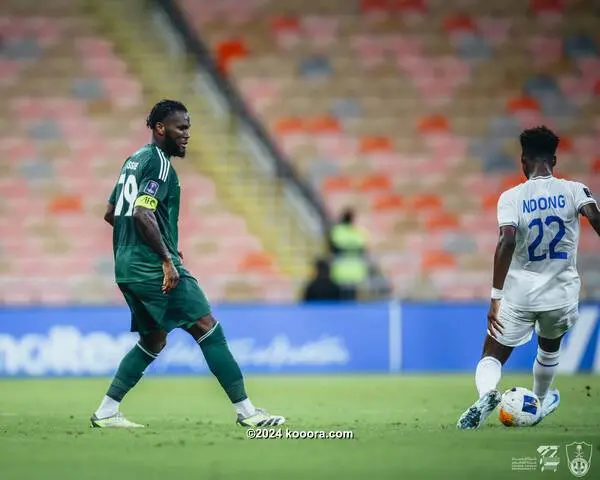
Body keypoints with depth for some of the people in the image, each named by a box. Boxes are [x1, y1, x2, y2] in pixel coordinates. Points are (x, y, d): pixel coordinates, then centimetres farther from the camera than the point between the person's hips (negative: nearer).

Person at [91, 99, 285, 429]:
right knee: (208, 329, -6)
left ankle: (106, 412, 11)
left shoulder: (134, 160, 18)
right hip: (153, 268, -10)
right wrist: (167, 259, -21)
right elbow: (143, 213, -23)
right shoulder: (158, 162, -11)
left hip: (128, 268, 10)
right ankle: (245, 411, -7)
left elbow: (111, 213, 24)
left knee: (153, 340, 18)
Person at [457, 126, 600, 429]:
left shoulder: (512, 197, -7)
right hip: (561, 295, 2)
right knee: (549, 348, 32)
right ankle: (538, 404, 51)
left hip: (519, 295, -2)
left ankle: (486, 394, -25)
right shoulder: (573, 191, -3)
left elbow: (507, 241, -20)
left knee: (492, 356, 8)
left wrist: (496, 298, -21)